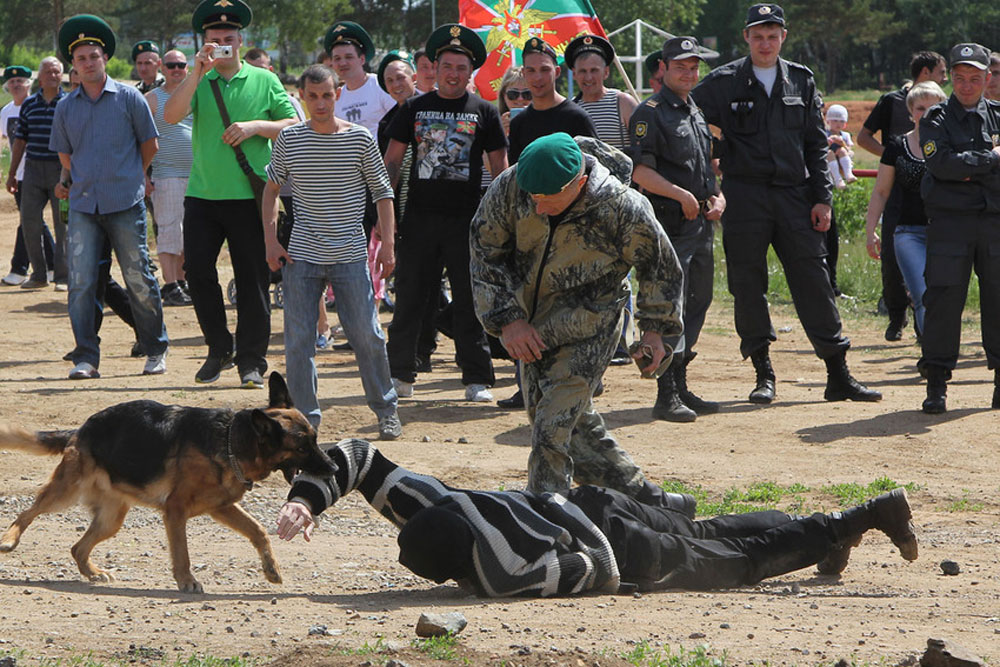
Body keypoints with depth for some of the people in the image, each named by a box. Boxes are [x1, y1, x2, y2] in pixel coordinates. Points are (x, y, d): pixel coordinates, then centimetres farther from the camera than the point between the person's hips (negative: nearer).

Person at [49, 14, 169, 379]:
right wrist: (66, 180, 13)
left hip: (125, 205, -2)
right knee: (80, 282, -7)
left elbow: (149, 145, 10)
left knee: (139, 281, 1)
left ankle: (156, 351, 15)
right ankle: (86, 358, -3)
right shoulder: (65, 107, 10)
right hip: (83, 206, 2)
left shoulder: (129, 98, 1)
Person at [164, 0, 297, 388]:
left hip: (249, 197, -2)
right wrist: (198, 72, -19)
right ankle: (219, 349, 15)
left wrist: (255, 126, -12)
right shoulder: (198, 82, 7)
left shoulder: (263, 80, 6)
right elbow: (171, 115, -11)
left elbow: (294, 126, 3)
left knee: (252, 280, 0)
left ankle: (251, 361, 8)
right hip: (202, 195, 2)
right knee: (197, 272, -2)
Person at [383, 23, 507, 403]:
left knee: (469, 301, 1)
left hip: (467, 219, -1)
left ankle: (477, 379, 6)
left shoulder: (484, 112, 5)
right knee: (409, 299, 4)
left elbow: (500, 169, 6)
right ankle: (400, 375, 12)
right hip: (419, 218, 1)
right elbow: (392, 161, 9)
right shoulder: (414, 108, 8)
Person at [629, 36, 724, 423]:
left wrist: (717, 196, 9)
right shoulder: (650, 114, -7)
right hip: (670, 224, -9)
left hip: (701, 224, 9)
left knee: (698, 303, 11)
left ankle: (680, 387, 19)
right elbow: (640, 171, -16)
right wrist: (681, 196, -22)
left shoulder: (697, 113, 20)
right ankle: (667, 396, -11)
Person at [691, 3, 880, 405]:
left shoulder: (801, 82, 10)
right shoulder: (723, 83, 2)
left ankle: (838, 375, 2)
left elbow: (817, 145, 12)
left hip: (795, 196, 2)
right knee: (748, 286, -1)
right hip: (745, 198, -2)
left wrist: (822, 198, 3)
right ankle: (764, 376, 8)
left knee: (814, 282, 0)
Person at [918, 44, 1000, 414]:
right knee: (943, 296, -8)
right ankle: (936, 383, -4)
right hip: (950, 219, -2)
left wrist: (969, 169, -9)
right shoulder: (936, 118, 4)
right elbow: (941, 163, -12)